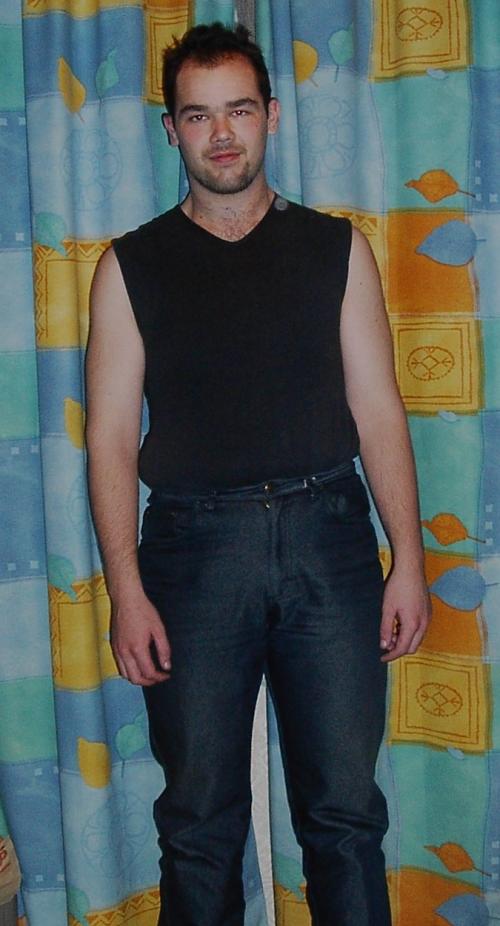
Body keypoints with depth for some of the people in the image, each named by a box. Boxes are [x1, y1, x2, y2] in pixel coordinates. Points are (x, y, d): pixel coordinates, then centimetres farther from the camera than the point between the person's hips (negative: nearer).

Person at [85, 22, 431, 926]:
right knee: (199, 818, 8)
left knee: (345, 809, 6)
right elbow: (111, 437, 3)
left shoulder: (334, 248, 9)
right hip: (193, 543, 0)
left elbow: (377, 410, 6)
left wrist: (408, 558, -1)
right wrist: (126, 590, -5)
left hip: (327, 533, 1)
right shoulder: (132, 266, 7)